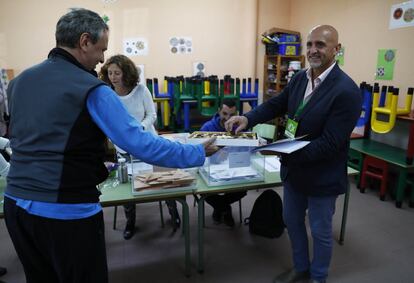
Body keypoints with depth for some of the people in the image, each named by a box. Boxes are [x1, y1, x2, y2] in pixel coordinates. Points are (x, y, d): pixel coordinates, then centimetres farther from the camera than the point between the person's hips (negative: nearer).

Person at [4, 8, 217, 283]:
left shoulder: (19, 81, 8)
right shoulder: (91, 90, -15)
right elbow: (141, 145, -20)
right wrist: (198, 153, -10)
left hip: (16, 203, 8)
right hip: (66, 211, -7)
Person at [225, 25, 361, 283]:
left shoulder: (347, 91, -23)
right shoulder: (300, 77, -1)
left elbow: (330, 143, -26)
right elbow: (276, 104, 6)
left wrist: (286, 153, -29)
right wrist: (248, 118, -12)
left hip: (321, 176, -7)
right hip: (293, 169, 7)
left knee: (320, 231, 15)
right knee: (292, 221, 22)